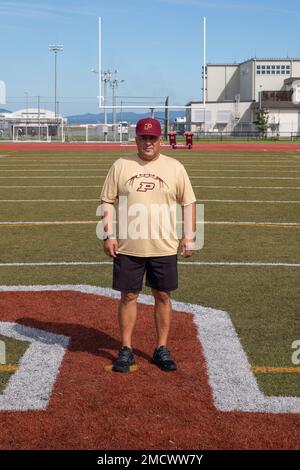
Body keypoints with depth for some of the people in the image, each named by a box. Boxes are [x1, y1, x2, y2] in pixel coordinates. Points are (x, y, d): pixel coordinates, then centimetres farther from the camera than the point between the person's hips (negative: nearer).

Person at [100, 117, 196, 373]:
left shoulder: (175, 167, 2)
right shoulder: (121, 165, 3)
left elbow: (188, 202, 6)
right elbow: (107, 201, 5)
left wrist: (190, 236, -1)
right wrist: (108, 234, -4)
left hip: (164, 247, 0)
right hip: (127, 247, 0)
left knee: (163, 296, 8)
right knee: (128, 296, 7)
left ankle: (162, 349, 21)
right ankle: (126, 350, 19)